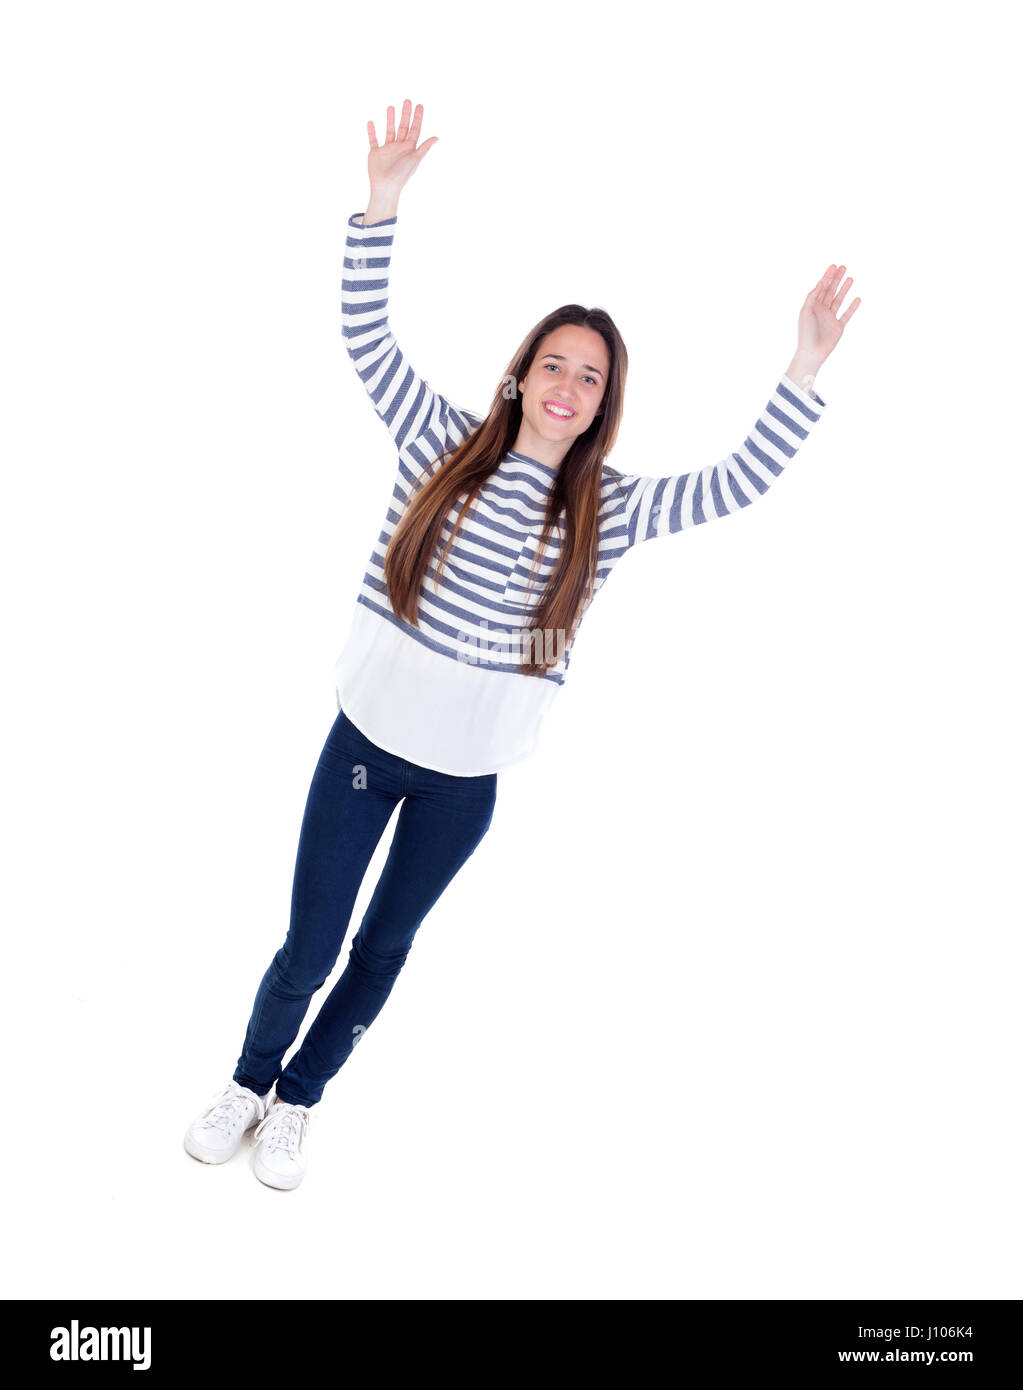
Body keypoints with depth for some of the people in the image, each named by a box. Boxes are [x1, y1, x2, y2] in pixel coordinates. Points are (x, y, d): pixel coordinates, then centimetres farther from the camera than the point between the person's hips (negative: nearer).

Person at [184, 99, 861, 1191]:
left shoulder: (608, 507, -2)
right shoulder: (444, 443, -3)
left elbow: (738, 484, -7)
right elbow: (365, 333, -8)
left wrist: (803, 372, -16)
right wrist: (381, 204, -17)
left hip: (467, 774, 1)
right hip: (365, 733, -1)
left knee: (382, 951, 17)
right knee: (309, 946, 9)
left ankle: (296, 1102, 42)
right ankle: (248, 1084, 38)